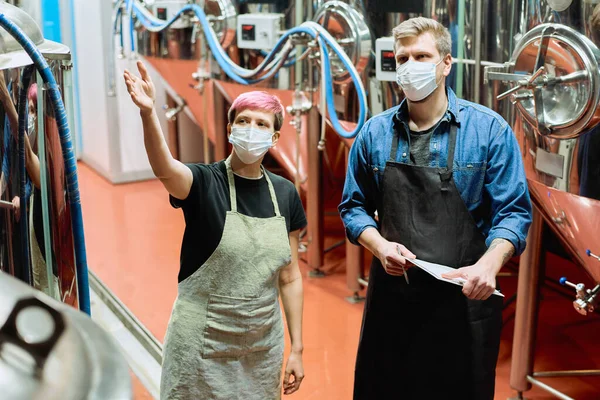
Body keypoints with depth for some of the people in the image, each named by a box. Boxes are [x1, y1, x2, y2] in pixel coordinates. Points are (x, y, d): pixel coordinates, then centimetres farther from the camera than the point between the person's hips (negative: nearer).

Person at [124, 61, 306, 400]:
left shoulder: (285, 194, 0)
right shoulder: (205, 183, -11)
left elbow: (290, 278, 4)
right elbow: (164, 168, -36)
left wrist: (297, 349, 5)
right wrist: (148, 112, -52)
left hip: (264, 346, 4)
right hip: (203, 347, -4)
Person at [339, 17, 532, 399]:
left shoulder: (489, 129, -5)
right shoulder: (374, 133, 3)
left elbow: (513, 211, -6)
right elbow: (354, 207, 9)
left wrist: (488, 264, -23)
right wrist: (380, 246, -10)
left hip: (465, 297, -2)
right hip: (391, 294, 3)